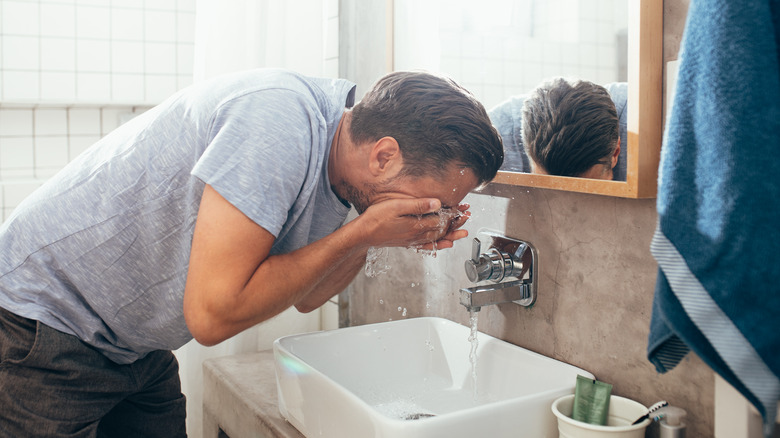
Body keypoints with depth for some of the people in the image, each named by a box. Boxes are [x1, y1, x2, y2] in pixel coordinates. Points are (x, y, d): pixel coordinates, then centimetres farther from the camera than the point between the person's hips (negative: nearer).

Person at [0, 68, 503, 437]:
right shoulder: (278, 119, -32)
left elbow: (305, 294, 7)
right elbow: (213, 313, -33)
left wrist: (373, 237, -10)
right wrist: (365, 231, -27)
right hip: (42, 323, -7)